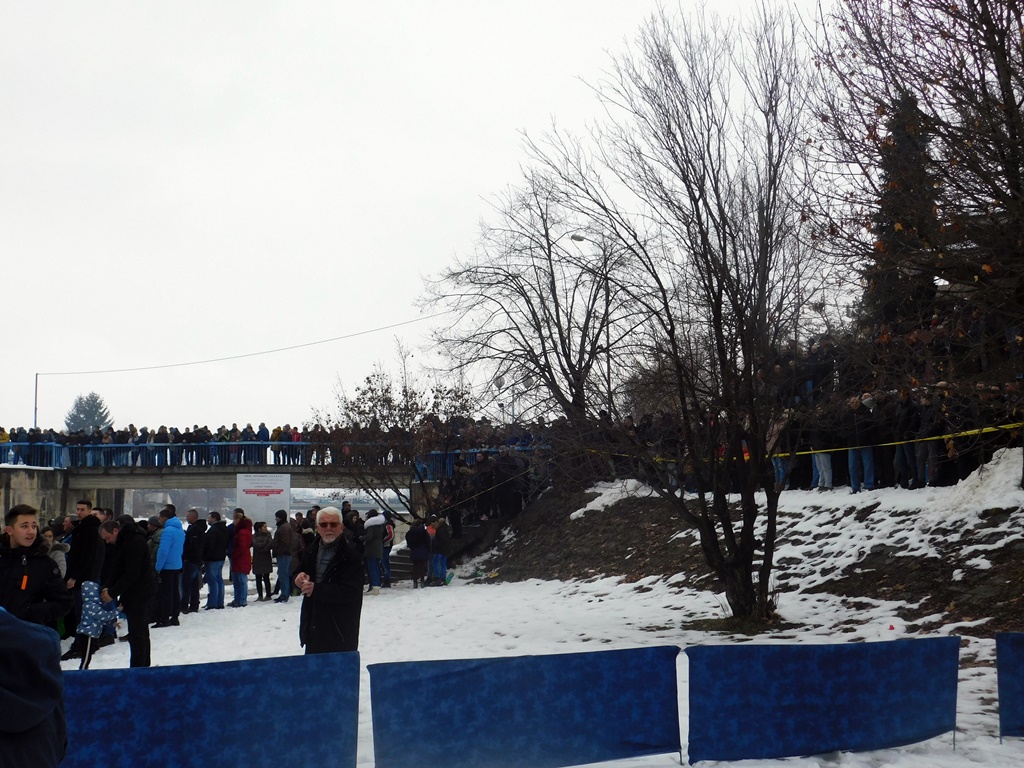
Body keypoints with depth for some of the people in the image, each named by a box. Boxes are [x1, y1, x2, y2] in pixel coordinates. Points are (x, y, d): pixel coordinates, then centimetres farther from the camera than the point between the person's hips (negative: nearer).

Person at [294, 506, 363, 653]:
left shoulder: (351, 556, -13)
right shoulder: (312, 552, 12)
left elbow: (351, 592, -21)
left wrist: (317, 589, -24)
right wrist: (299, 577, -2)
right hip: (313, 628, 7)